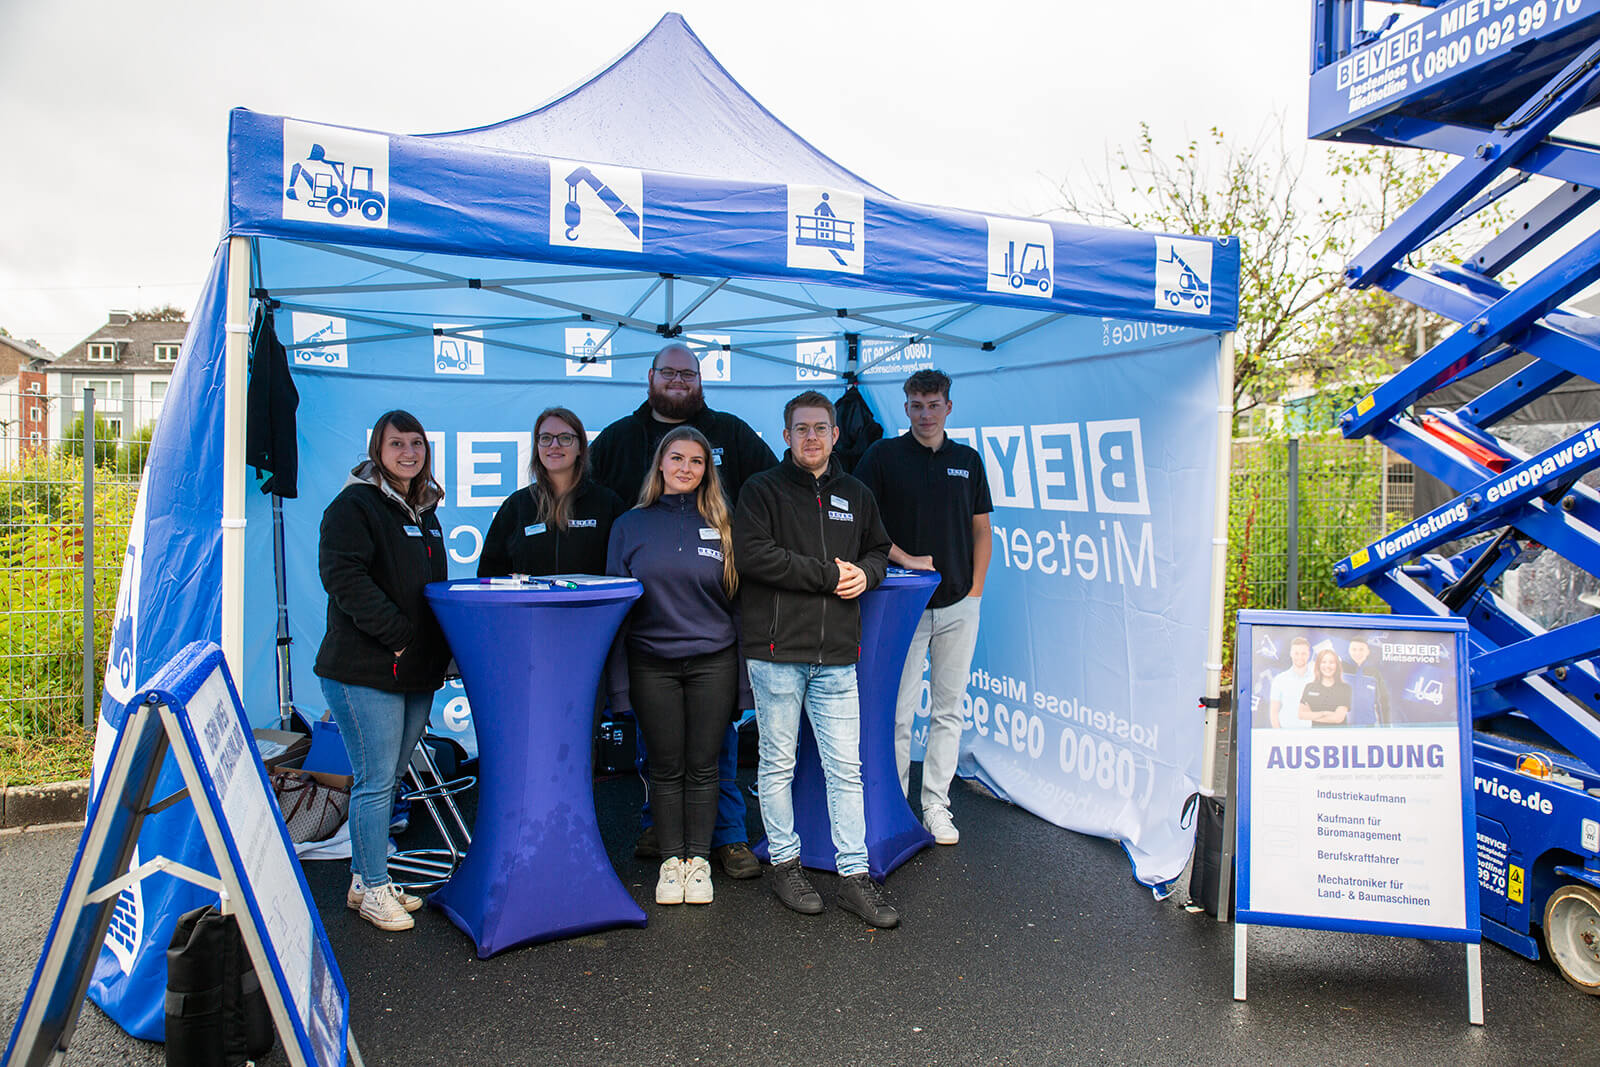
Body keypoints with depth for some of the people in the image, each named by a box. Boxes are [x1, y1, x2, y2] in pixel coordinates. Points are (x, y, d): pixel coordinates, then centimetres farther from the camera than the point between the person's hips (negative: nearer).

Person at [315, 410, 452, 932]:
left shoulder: (425, 509, 17)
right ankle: (373, 889, 12)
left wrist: (441, 642, 11)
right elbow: (344, 577, -19)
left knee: (390, 778, 15)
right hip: (365, 670, -8)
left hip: (419, 671, 8)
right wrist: (396, 633, -21)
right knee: (376, 781, -2)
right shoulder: (353, 505, -8)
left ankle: (366, 878, 28)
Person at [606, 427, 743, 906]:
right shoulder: (630, 525, 5)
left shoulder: (723, 525, 5)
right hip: (652, 663, 0)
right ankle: (671, 860, 22)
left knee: (702, 766, 7)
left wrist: (745, 663, 4)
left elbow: (740, 594, 8)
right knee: (666, 767, 7)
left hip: (713, 662, 0)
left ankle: (698, 859, 21)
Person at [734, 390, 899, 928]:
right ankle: (784, 863, 24)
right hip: (777, 648, -3)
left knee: (846, 767, 5)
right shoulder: (762, 489, 0)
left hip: (837, 654, 4)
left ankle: (855, 875, 15)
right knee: (778, 762, 7)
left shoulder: (856, 495, 15)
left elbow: (879, 548, 27)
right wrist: (828, 574, -13)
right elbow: (752, 554, -13)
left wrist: (865, 572, 2)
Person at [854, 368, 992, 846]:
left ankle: (936, 805, 20)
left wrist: (976, 589, 5)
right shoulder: (884, 455, 0)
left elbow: (981, 530, 14)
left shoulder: (968, 460, 10)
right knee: (898, 712, -1)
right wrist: (905, 559, -14)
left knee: (948, 710, 8)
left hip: (958, 606, 3)